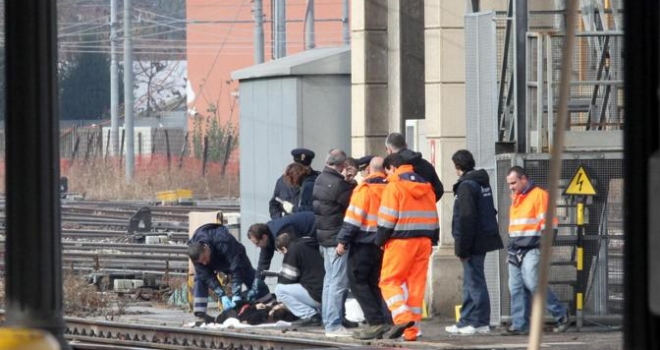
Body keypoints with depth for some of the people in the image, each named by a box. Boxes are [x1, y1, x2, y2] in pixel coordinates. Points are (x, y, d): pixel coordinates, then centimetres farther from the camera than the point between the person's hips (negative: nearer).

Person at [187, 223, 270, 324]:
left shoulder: (223, 242, -46)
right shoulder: (196, 254, -33)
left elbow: (236, 270, -46)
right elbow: (207, 277, -32)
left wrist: (236, 296, -50)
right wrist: (222, 296, -42)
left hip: (235, 258, -3)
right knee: (200, 279, -20)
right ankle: (200, 316, -18)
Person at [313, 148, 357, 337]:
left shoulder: (320, 180, 8)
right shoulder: (339, 184, -20)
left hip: (324, 236, 10)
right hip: (338, 238, -10)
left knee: (330, 281, 17)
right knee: (338, 283, -7)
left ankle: (329, 321, 22)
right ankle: (334, 325, -8)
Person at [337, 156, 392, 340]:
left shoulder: (364, 188, -10)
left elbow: (354, 216, -13)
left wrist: (343, 241, -8)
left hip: (364, 243, -6)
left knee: (357, 280, 0)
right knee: (374, 282, 15)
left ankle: (376, 321, -9)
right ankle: (382, 320, 7)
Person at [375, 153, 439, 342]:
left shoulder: (394, 187, -7)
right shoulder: (426, 188, 13)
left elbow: (387, 219, -11)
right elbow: (433, 218, 16)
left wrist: (381, 240, -1)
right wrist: (433, 241, 19)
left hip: (401, 241, -6)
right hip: (424, 241, 6)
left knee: (389, 281, 1)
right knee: (417, 284, 7)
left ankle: (402, 316, -20)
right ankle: (411, 331, 7)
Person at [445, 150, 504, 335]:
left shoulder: (467, 186, -16)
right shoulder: (483, 183, 14)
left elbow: (466, 220, -21)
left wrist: (462, 248, -17)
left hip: (474, 242, -9)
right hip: (484, 239, 9)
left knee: (474, 282, -4)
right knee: (472, 283, 15)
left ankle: (480, 323, -1)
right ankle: (466, 321, 20)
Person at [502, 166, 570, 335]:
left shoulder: (539, 195, -6)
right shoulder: (516, 199, 21)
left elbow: (547, 223, -11)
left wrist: (545, 247, -16)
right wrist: (510, 249, 23)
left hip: (532, 250, -8)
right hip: (515, 252, 8)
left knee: (533, 283, -15)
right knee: (516, 288, 3)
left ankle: (560, 315, -3)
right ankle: (520, 324, 4)